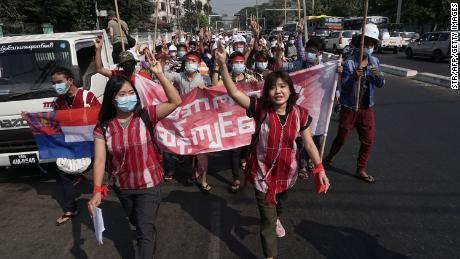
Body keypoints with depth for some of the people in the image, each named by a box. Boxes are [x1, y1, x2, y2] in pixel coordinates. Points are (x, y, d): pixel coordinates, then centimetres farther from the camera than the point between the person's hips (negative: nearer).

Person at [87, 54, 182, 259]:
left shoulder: (146, 116, -16)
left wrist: (159, 74, -31)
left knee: (144, 232, 0)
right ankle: (150, 239, 63)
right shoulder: (103, 126, -11)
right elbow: (100, 159, -17)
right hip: (122, 186, 4)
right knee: (137, 223, 30)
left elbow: (175, 102, -25)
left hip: (148, 183, -4)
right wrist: (97, 191, -28)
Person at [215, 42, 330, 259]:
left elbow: (309, 144, -3)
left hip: (286, 171, 4)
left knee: (280, 204, 33)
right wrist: (223, 65, -36)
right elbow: (233, 92, -25)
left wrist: (320, 169, -5)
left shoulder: (300, 114, -11)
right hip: (263, 173, -3)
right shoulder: (260, 109, -17)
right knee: (267, 219, 3)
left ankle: (276, 220, 69)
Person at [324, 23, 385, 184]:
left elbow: (380, 85, 6)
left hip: (367, 108, 5)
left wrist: (379, 76, -17)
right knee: (342, 138, 8)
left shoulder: (375, 62, 3)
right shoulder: (349, 62, -14)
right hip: (349, 108, -5)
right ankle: (330, 157, 36)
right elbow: (344, 87, -19)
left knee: (368, 140, 7)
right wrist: (354, 78, -38)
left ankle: (361, 170, 23)